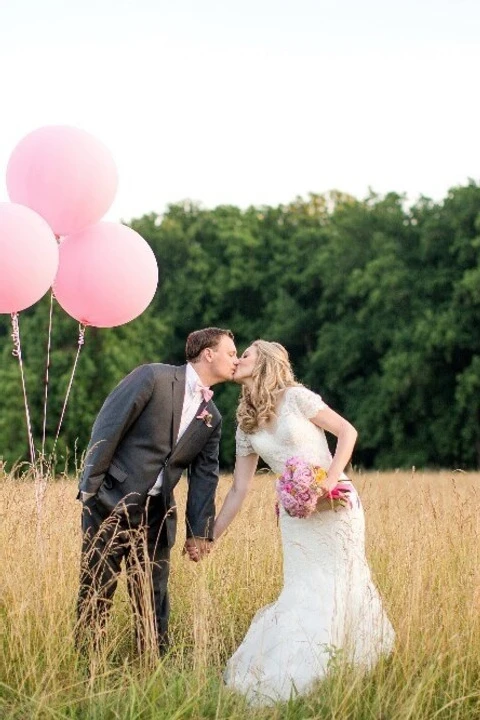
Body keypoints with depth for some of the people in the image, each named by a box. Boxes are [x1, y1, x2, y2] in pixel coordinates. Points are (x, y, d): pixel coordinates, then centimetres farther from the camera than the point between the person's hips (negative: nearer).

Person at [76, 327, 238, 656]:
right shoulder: (154, 377, -9)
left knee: (153, 601, 7)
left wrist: (200, 532, 5)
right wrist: (91, 486, -12)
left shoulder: (212, 418, 10)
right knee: (95, 593, 2)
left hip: (156, 515, 5)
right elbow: (107, 427, -10)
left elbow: (205, 475, 11)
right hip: (110, 504, -5)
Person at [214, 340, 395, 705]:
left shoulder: (295, 397, -8)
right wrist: (211, 536, 8)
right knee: (304, 592, 2)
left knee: (338, 586, 0)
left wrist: (330, 479, -20)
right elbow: (239, 490, 11)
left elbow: (348, 431, -8)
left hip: (336, 505, -4)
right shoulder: (246, 426, 9)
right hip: (296, 512, 4)